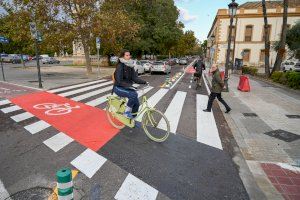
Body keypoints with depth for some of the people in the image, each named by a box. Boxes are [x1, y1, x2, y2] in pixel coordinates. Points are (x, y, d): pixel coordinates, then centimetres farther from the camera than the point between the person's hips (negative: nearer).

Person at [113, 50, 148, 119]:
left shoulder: (130, 66, 4)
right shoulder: (120, 66, -17)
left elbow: (135, 78, -2)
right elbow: (119, 81, -23)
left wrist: (144, 82, -16)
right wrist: (129, 86, -35)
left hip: (127, 87, 7)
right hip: (119, 88, -7)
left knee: (136, 103, -7)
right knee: (134, 94, -32)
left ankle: (133, 118, 15)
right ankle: (127, 112, -12)